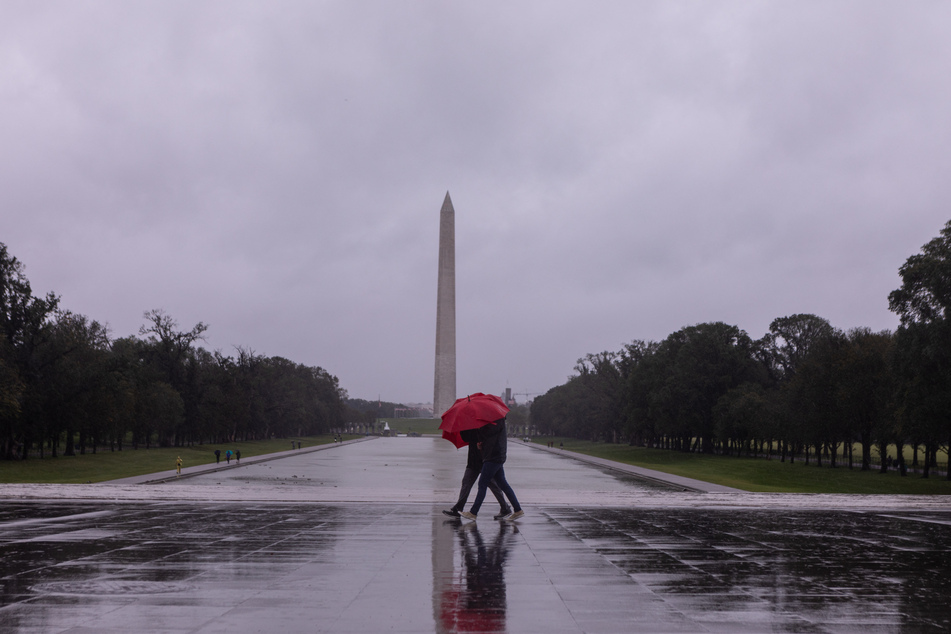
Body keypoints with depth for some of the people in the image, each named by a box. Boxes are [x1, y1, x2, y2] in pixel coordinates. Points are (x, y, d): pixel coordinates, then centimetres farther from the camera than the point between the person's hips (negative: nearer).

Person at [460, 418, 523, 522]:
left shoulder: (499, 420, -11)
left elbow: (487, 432, -21)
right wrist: (481, 443, 1)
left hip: (493, 458, -10)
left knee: (482, 484, -6)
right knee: (502, 484, 10)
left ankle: (473, 513, -4)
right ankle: (518, 510, 11)